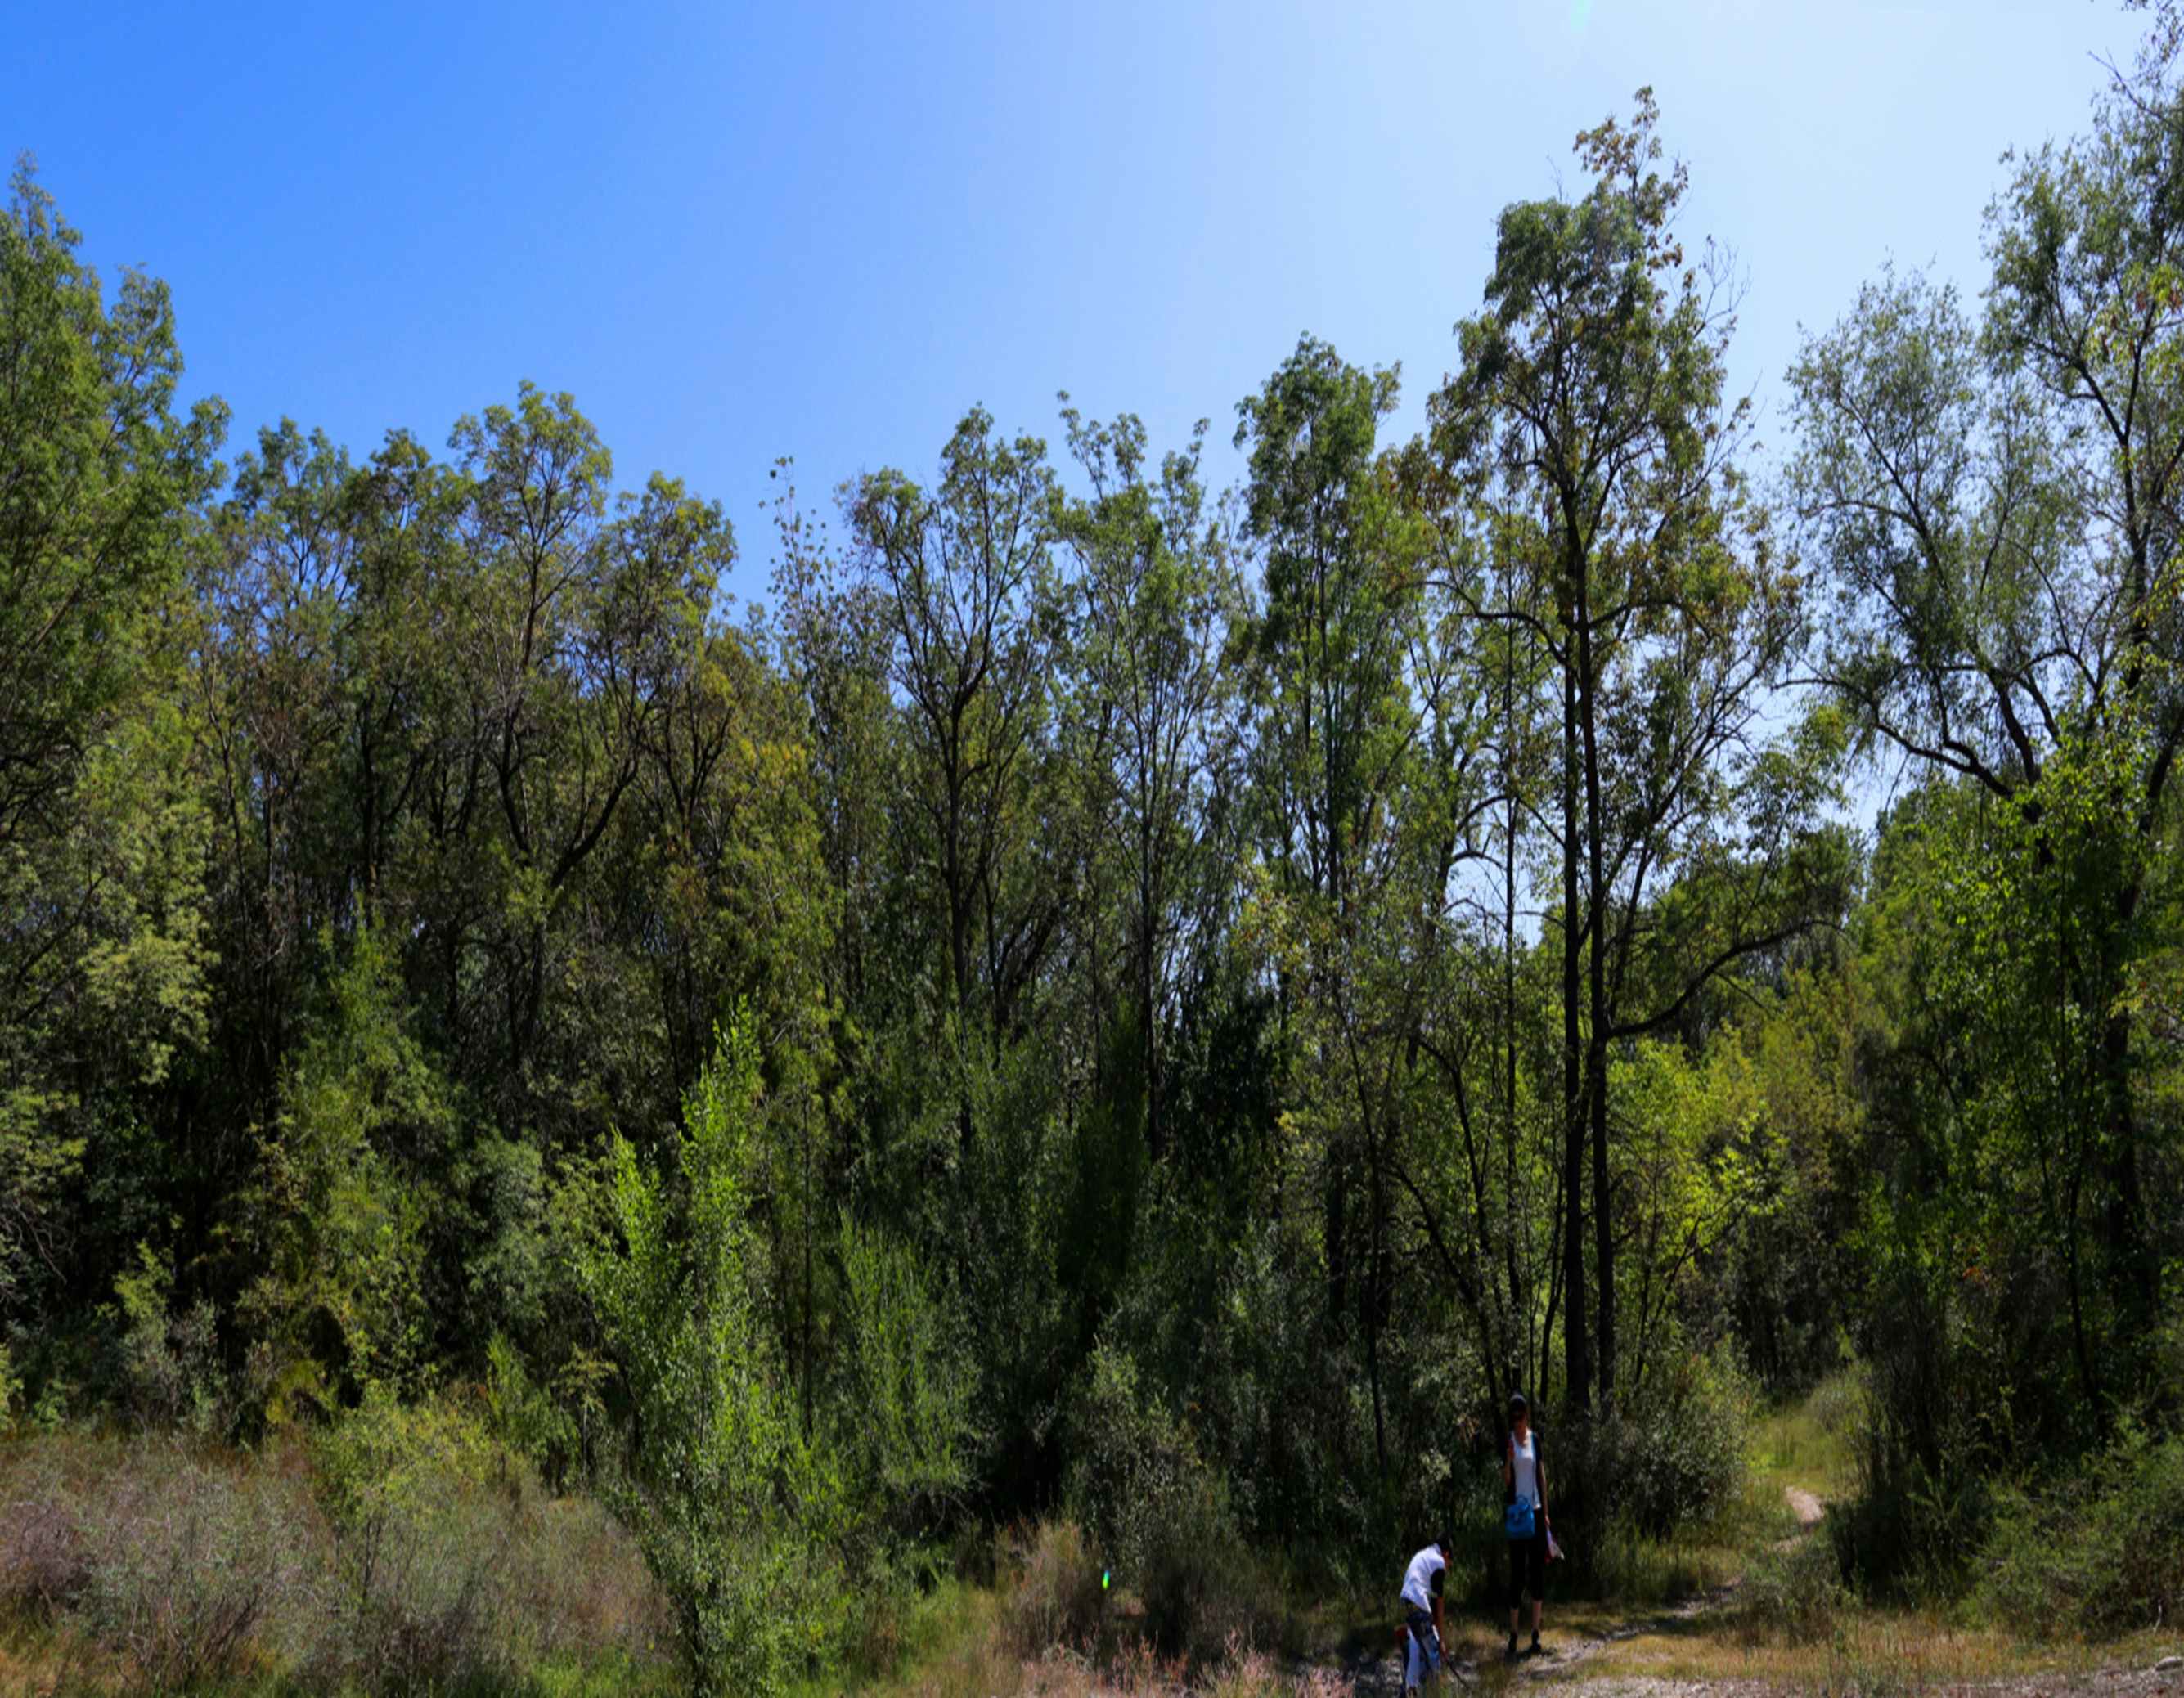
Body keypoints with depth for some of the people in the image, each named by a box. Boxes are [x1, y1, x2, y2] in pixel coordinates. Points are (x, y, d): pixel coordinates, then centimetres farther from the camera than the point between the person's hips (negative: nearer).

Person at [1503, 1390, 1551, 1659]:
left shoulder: (1535, 1439, 7)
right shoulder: (1508, 1441, -4)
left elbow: (1542, 1474, 11)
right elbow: (1505, 1481, -7)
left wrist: (1546, 1512, 8)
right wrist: (1508, 1460, -27)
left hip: (1536, 1511, 4)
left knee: (1538, 1570, 5)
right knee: (1517, 1572, -3)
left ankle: (1536, 1634, 12)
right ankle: (1513, 1636, 3)